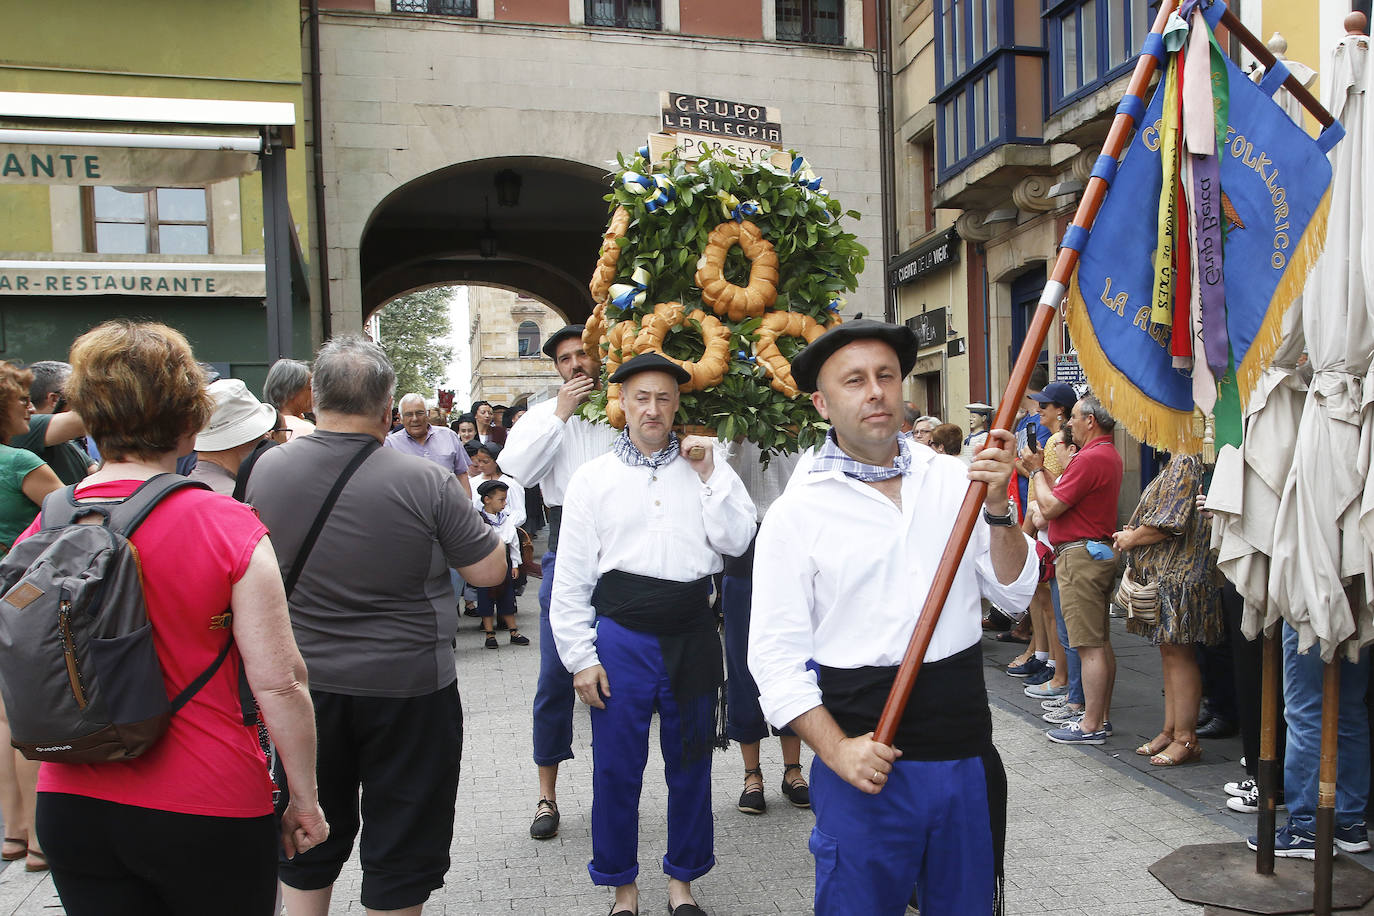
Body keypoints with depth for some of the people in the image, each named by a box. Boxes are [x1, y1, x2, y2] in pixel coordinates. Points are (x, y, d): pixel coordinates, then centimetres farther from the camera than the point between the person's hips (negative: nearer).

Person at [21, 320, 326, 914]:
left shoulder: (38, 532, -4)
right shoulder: (227, 526, -17)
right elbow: (278, 683, -17)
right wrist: (306, 799, -5)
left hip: (70, 809, 4)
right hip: (206, 808, -4)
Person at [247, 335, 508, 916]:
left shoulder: (268, 469, -8)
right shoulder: (425, 483, -20)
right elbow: (490, 571, -12)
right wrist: (463, 514, 4)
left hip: (305, 685, 4)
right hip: (408, 688, -4)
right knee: (401, 848, 13)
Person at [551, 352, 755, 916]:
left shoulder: (706, 469, 7)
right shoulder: (594, 478, 2)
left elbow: (736, 540, -5)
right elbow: (572, 576, 1)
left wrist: (708, 474, -9)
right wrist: (581, 657, -4)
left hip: (693, 639, 2)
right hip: (621, 640, -1)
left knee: (691, 768, 13)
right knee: (616, 773, 6)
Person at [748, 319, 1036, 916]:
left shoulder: (956, 480, 4)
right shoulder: (796, 513, -6)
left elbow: (1015, 594, 5)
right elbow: (777, 655, -8)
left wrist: (997, 509, -10)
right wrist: (836, 749, -17)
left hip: (967, 754, 4)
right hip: (866, 762, -3)